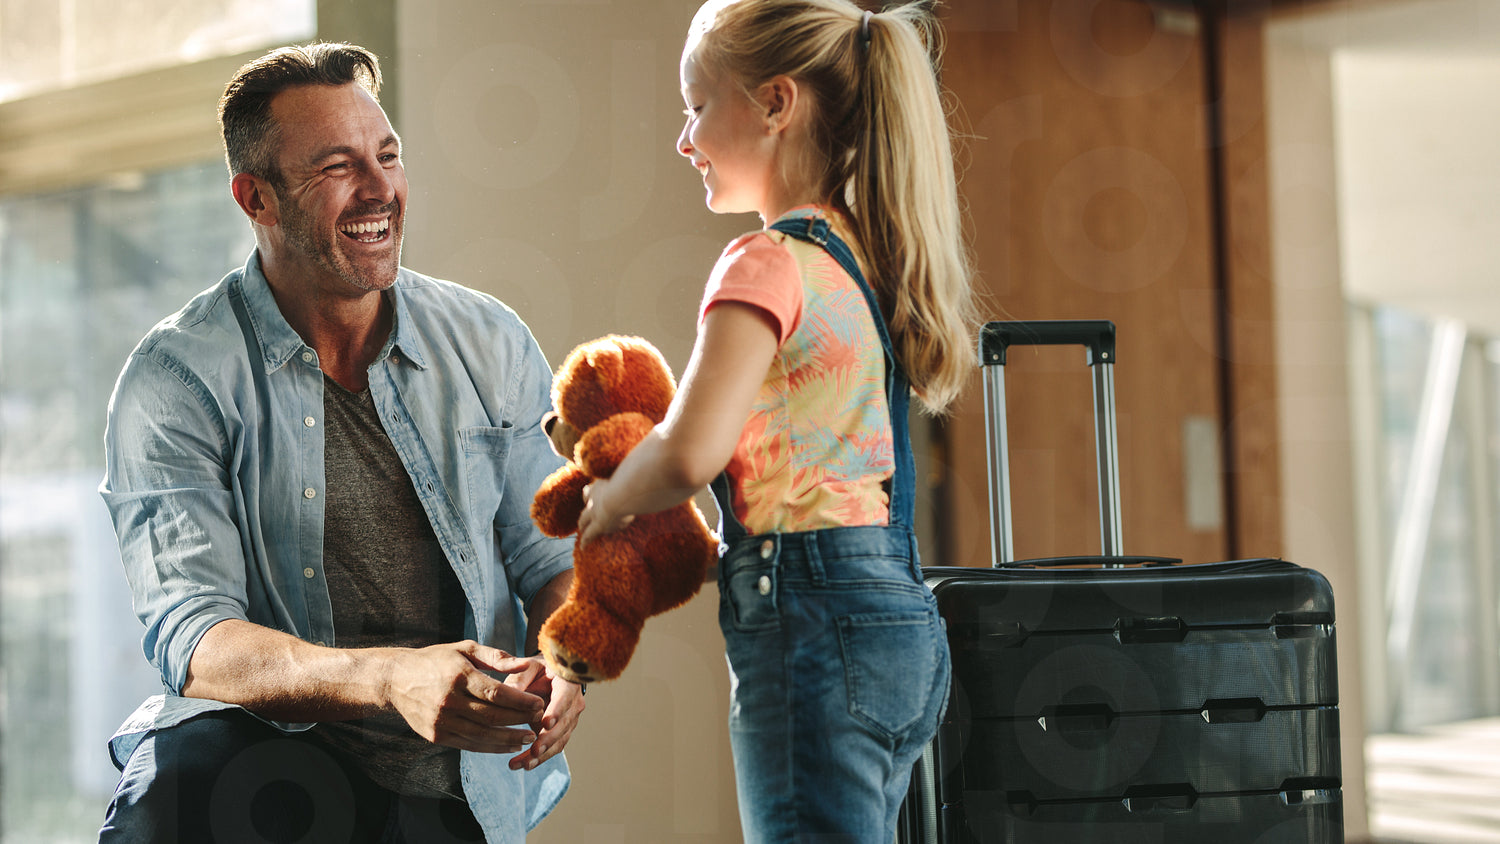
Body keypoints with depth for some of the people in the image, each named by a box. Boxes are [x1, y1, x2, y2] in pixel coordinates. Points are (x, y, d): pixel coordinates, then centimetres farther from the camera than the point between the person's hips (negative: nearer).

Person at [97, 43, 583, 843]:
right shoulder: (175, 378, -6)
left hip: (464, 779, 5)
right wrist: (391, 678, -32)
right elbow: (190, 637, -15)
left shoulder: (491, 343, 6)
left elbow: (554, 558, 10)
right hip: (263, 741, -4)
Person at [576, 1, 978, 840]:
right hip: (898, 611, 9)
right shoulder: (862, 253, 14)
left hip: (812, 616, -9)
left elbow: (690, 451, -23)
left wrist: (610, 500, -5)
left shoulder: (769, 262, -11)